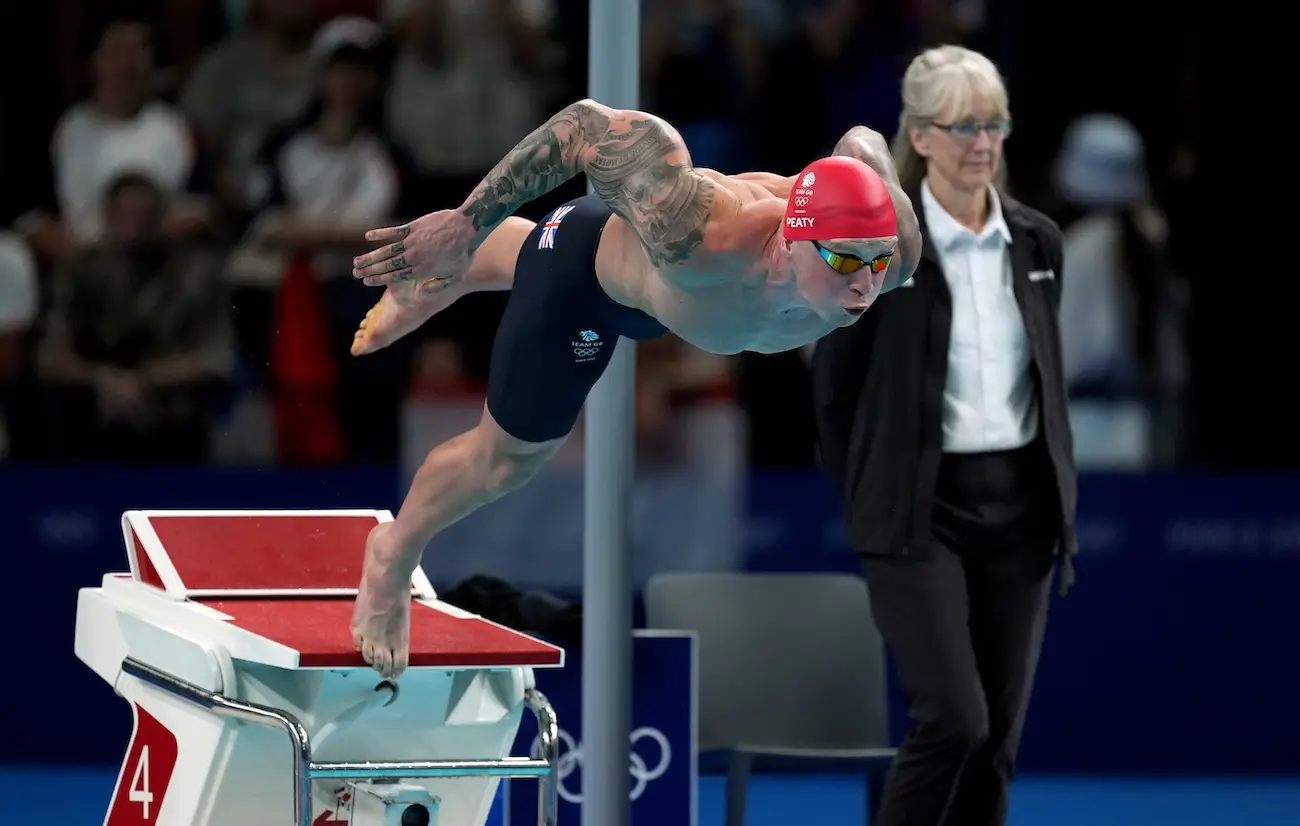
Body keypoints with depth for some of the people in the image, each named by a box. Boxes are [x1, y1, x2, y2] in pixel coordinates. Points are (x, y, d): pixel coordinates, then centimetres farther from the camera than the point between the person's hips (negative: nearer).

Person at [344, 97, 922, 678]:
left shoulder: (893, 249, -38)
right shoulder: (701, 237, -54)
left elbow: (863, 143, -17)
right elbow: (591, 125, -44)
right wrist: (467, 223, -41)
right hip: (590, 258, -5)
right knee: (506, 456, 18)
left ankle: (426, 287, 69)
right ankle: (394, 556, 47)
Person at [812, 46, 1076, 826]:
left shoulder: (1037, 241, 6)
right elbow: (833, 388, -2)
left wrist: (1060, 500, 13)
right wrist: (868, 505, 1)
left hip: (1019, 505, 5)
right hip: (921, 509, -5)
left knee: (1000, 732, 5)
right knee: (954, 719, -15)